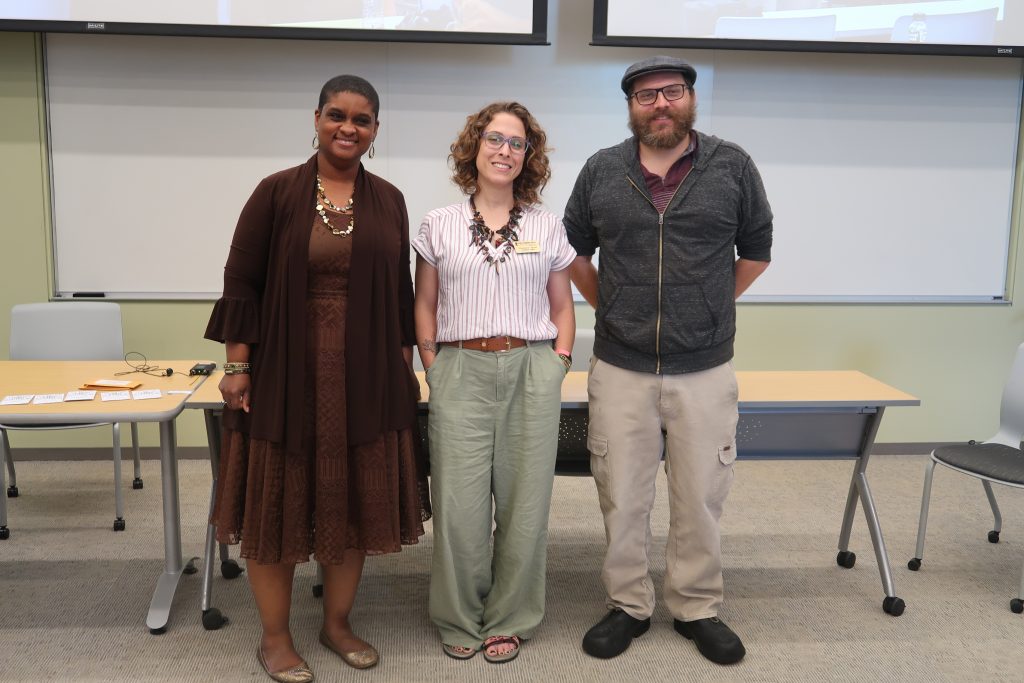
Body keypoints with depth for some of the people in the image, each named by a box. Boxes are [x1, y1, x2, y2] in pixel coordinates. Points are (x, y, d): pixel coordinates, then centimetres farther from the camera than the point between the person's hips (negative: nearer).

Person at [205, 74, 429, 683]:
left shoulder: (389, 201, 6)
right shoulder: (277, 192, -3)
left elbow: (400, 291, 9)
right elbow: (242, 282, -3)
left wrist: (405, 365, 7)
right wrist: (237, 365, -7)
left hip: (366, 377, 3)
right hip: (286, 371, -2)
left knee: (354, 499, 10)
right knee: (277, 501, 6)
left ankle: (338, 622, 29)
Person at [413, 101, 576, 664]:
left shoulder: (547, 227, 10)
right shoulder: (439, 225, 8)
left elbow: (562, 307, 13)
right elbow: (425, 305, 11)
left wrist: (557, 365, 3)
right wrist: (432, 365, 2)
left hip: (531, 372, 1)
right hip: (460, 372, 0)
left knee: (523, 503, 4)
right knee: (459, 506, 0)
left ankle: (508, 621, 22)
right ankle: (459, 620, 21)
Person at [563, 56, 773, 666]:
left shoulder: (732, 167, 0)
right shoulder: (602, 171, 3)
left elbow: (756, 251, 9)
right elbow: (575, 250, 15)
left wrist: (710, 307, 7)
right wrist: (609, 308, 10)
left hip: (705, 370, -1)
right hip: (620, 369, 1)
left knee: (701, 496, 9)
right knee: (622, 496, 9)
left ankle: (698, 608, 27)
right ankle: (629, 605, 26)